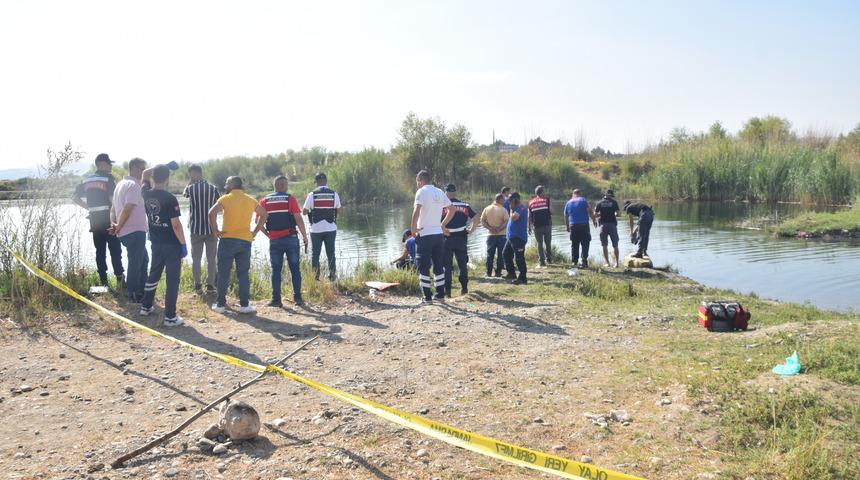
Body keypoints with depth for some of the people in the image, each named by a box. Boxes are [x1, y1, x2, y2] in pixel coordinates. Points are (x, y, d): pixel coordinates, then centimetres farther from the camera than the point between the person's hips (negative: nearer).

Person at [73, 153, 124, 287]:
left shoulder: (87, 179, 12)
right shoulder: (108, 178, -8)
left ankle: (103, 281, 10)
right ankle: (119, 278, -6)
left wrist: (89, 207, 15)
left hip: (94, 219, 6)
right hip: (108, 217, -6)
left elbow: (75, 197, 13)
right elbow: (113, 198, -17)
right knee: (115, 250, -2)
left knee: (100, 250, 9)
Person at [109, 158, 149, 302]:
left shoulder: (121, 184, 16)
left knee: (143, 260, 20)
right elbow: (127, 209, -24)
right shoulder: (134, 185, -16)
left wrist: (114, 223, 2)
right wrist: (118, 227, -13)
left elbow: (113, 208, 15)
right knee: (136, 263, 0)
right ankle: (134, 295, 9)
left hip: (126, 232, 10)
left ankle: (141, 291, 28)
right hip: (135, 231, -10)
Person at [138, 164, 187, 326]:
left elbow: (145, 175, 21)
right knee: (172, 280, -1)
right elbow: (176, 225, -19)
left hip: (156, 244, 7)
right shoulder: (170, 199, -19)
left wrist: (157, 168, 15)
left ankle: (145, 307, 35)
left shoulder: (146, 194, -1)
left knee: (154, 275, 23)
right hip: (172, 245, -6)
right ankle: (170, 317, 1)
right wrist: (184, 245, -11)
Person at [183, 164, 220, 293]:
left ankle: (197, 285, 12)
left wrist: (190, 182, 13)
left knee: (196, 258, 9)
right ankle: (210, 284, 8)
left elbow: (184, 194, 17)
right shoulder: (213, 188, -4)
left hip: (196, 229, -1)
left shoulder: (191, 188, -6)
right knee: (211, 258, 7)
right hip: (211, 228, 1)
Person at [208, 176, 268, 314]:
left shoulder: (226, 199, -4)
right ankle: (244, 305, 6)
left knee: (223, 273, 5)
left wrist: (214, 230, -8)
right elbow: (264, 214, 15)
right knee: (243, 274, 7)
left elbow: (212, 212, -18)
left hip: (228, 240, -3)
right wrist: (255, 231, 13)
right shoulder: (251, 200, 9)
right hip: (245, 241, 3)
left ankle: (220, 304, 8)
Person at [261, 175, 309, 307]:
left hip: (274, 240, 2)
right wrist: (305, 237, -2)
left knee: (276, 270, 7)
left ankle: (276, 299, 6)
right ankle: (297, 298, 7)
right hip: (291, 238, -2)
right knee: (295, 268, 6)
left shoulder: (265, 201, 5)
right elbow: (298, 219, -9)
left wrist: (268, 234, 10)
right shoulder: (290, 198, -4)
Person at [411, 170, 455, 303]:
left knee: (423, 266, 2)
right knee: (439, 265, 13)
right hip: (438, 234, 6)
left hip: (425, 234, -6)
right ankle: (440, 294, 16)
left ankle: (427, 296, 2)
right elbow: (452, 210, 17)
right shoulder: (440, 192, 11)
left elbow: (416, 211, -23)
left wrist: (413, 228, -14)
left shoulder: (422, 192, -9)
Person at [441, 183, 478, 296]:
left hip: (447, 239, -3)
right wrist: (471, 229, 5)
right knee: (463, 264, 15)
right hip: (461, 238, 3)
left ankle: (447, 290, 3)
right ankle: (464, 287, 20)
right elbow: (476, 217, 0)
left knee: (447, 265, 4)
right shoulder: (465, 205, 7)